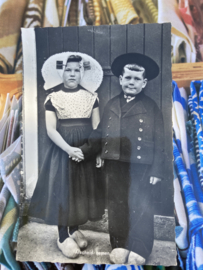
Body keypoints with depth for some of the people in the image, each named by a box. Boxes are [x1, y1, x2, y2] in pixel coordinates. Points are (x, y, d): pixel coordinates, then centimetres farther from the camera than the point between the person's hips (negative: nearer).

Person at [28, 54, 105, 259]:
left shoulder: (91, 97, 5)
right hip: (62, 151, -3)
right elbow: (51, 130, -8)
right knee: (62, 190, 3)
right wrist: (69, 149, -20)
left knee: (82, 190, 11)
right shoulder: (52, 98, -2)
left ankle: (74, 229, 33)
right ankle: (63, 236, 22)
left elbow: (97, 127, 4)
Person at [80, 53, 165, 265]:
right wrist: (83, 151, 0)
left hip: (141, 167, -3)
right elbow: (100, 135, 11)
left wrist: (156, 171, -8)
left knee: (140, 210, 4)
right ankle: (118, 250, 31)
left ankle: (138, 252, 25)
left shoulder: (151, 107, 2)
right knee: (116, 209, 13)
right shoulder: (111, 106, 11)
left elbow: (159, 143, -2)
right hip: (114, 166, 4)